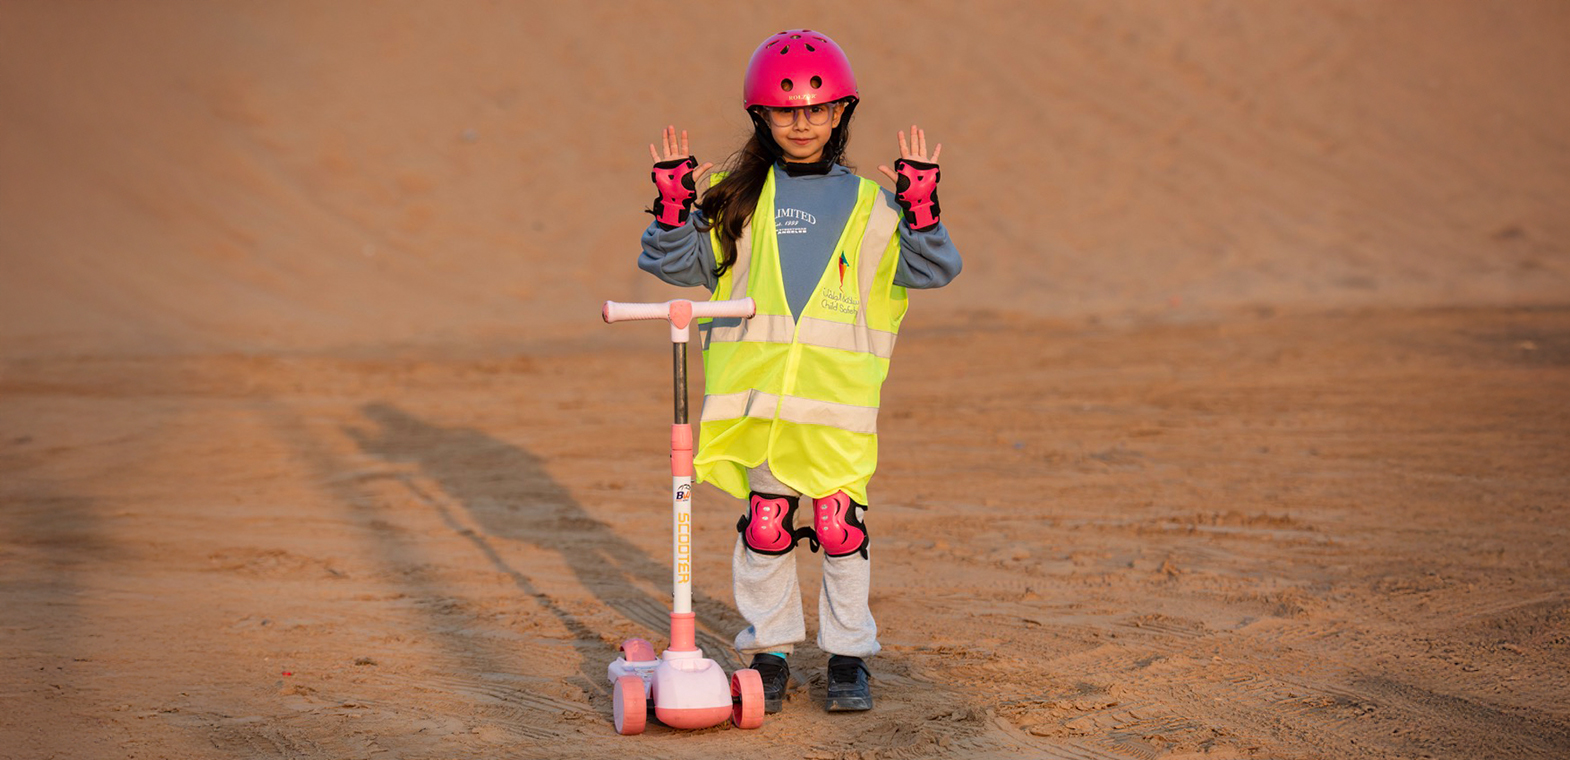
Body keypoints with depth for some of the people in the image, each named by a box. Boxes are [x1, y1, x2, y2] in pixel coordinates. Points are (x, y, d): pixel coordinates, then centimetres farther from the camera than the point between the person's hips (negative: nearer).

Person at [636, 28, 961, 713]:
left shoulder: (867, 203, 9)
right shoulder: (738, 198, 10)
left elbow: (932, 270, 4)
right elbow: (677, 262, 8)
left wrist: (920, 210, -11)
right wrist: (673, 207, -8)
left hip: (839, 395, 0)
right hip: (756, 390, 1)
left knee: (840, 524, 2)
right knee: (765, 522, 6)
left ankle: (848, 654, 15)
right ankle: (768, 650, 18)